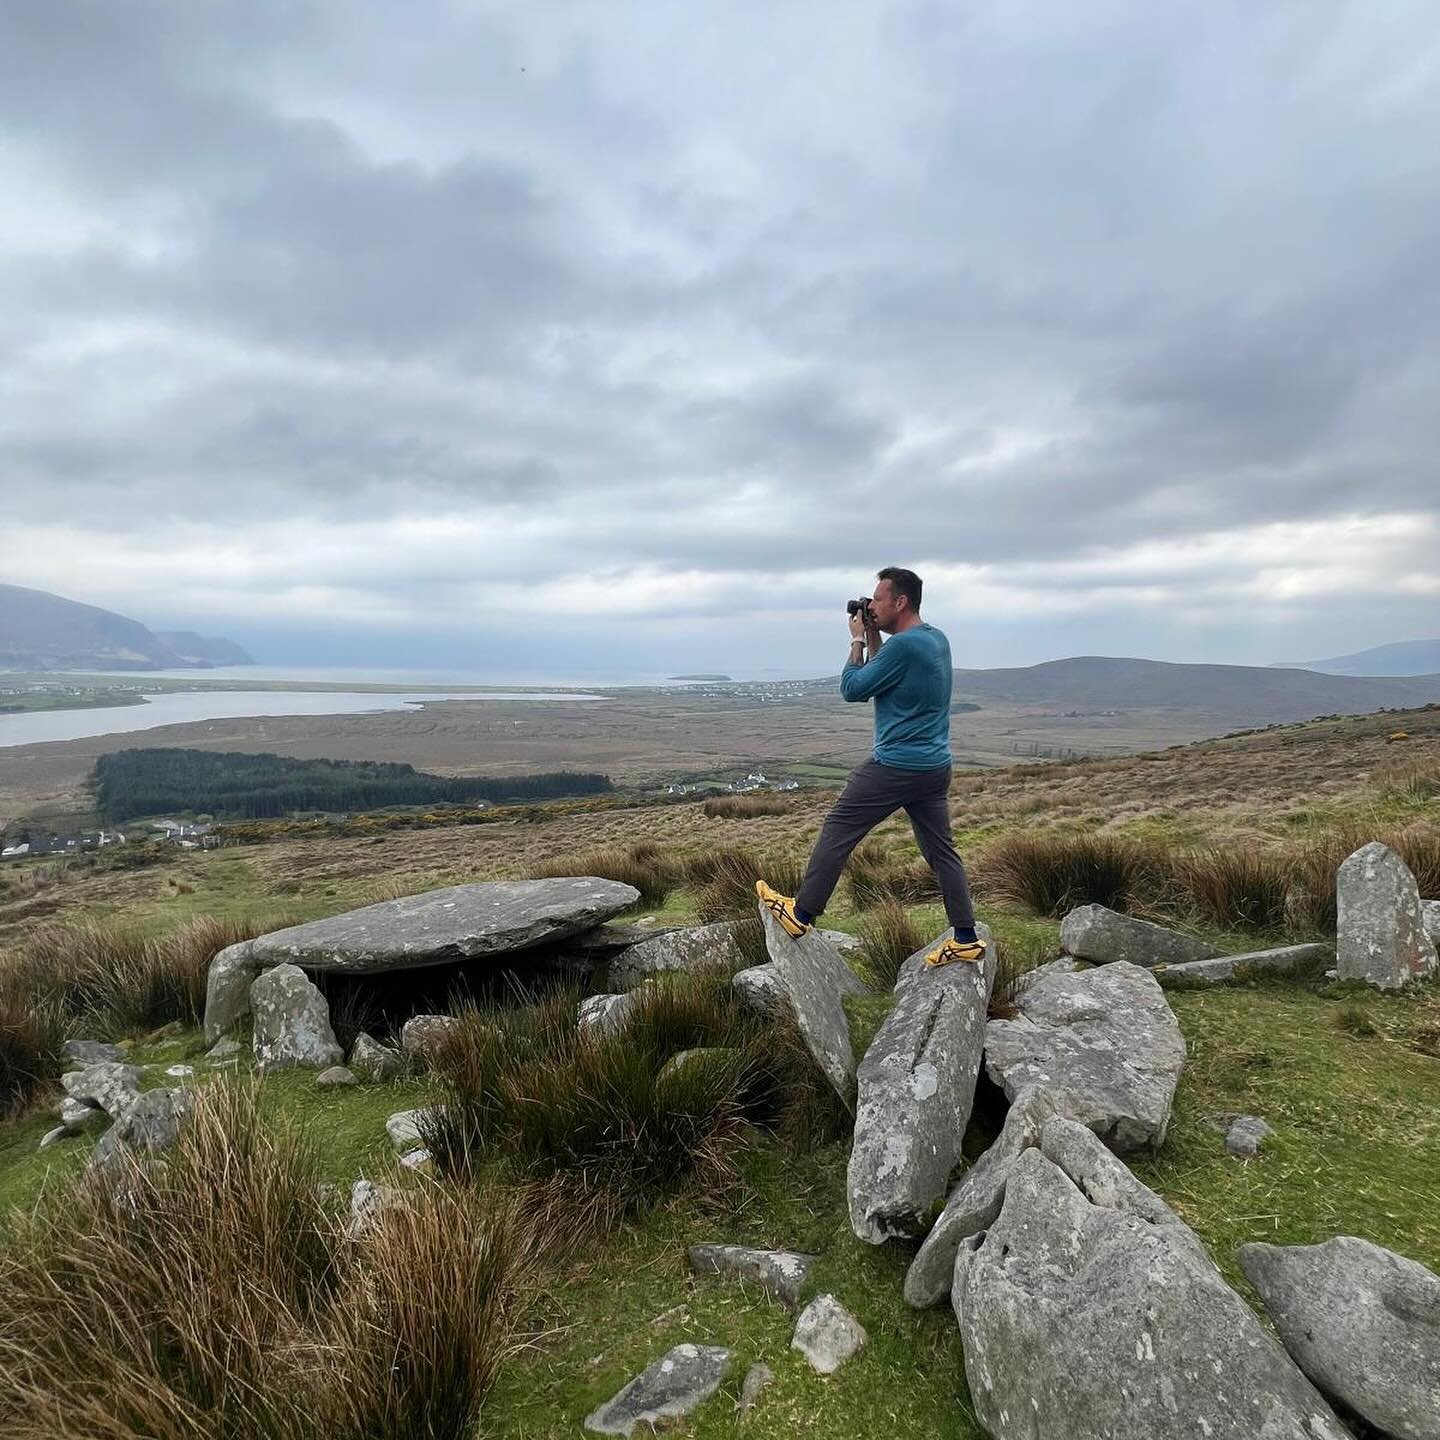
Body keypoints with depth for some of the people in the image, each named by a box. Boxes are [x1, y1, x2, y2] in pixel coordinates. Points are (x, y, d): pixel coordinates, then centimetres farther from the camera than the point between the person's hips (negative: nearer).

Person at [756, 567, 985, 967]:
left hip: (895, 767, -9)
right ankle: (966, 938, 15)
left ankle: (801, 913, 13)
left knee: (837, 830, 3)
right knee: (941, 850, 12)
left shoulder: (904, 645, -18)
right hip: (935, 767, 9)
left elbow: (852, 690, -11)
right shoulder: (937, 639, 11)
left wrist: (858, 641, -1)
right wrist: (873, 637, 13)